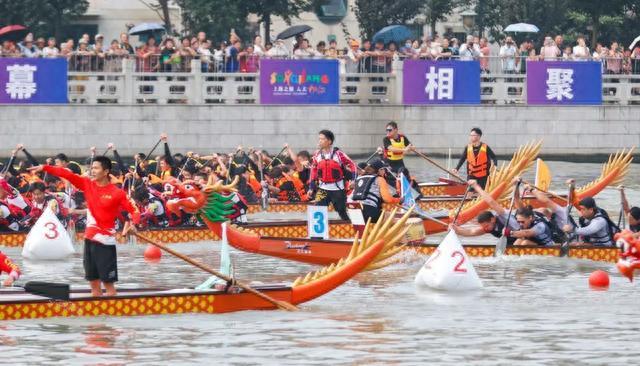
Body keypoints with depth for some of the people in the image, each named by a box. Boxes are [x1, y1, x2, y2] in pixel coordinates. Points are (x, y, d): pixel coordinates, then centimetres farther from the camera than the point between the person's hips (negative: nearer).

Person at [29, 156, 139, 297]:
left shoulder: (117, 193, -9)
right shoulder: (87, 184, 5)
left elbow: (134, 211, -8)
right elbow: (67, 174, 2)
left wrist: (133, 223, -28)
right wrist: (44, 168, -4)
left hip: (105, 242, -6)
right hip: (90, 239, 6)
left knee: (108, 283, -6)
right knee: (93, 281, 10)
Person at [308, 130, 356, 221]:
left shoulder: (338, 154, -8)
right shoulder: (317, 155, 2)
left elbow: (352, 165, -1)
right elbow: (313, 172, 9)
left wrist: (349, 176, -12)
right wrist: (311, 188, 6)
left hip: (338, 189, -2)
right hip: (323, 189, 2)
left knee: (342, 212, 7)